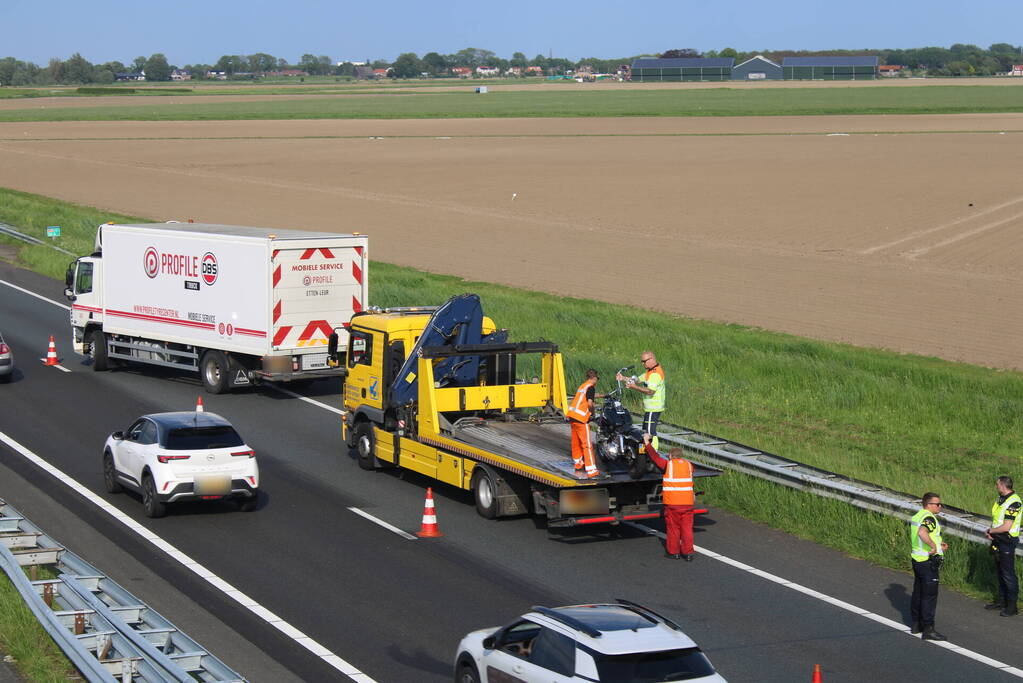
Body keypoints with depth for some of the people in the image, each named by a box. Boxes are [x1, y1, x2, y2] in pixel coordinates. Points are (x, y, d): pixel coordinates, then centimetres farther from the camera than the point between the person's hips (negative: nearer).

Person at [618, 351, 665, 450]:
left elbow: (650, 391, -28)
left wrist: (635, 387, -30)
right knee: (646, 431, 18)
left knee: (650, 432, -10)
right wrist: (623, 378, 2)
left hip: (653, 409, -11)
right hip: (650, 408, 11)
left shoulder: (655, 374, -20)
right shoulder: (650, 371, 15)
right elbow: (638, 380, 14)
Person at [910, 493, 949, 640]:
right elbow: (922, 533, -38)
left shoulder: (916, 517, 13)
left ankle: (916, 624, 27)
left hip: (916, 560, 10)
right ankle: (928, 629, -5)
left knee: (918, 593, 18)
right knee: (930, 595, -6)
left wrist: (938, 546, 21)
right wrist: (934, 546, -28)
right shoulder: (929, 518, -18)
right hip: (928, 562, -10)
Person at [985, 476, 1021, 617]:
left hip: (1007, 543, -9)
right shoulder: (1001, 499, 9)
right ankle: (1001, 601, 27)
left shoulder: (1014, 502, -20)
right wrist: (990, 532, 0)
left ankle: (1012, 606, 0)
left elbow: (1006, 527, -24)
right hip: (997, 541, 9)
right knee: (1000, 572, 17)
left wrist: (991, 531, -9)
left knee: (1009, 575, -5)